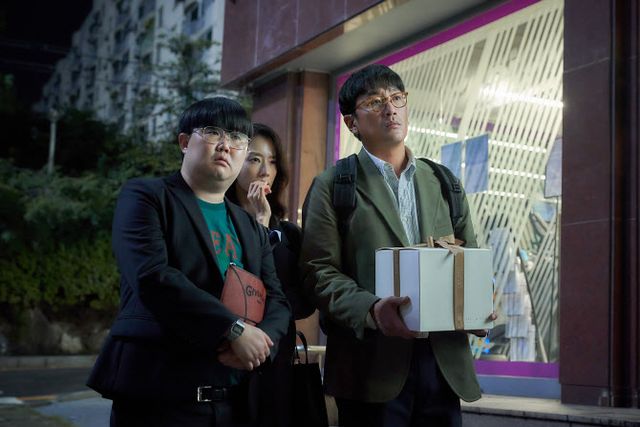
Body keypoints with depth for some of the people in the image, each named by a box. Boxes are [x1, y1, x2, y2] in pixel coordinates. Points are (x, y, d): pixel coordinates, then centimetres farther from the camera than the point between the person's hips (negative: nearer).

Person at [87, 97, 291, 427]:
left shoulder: (253, 229, 18)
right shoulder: (145, 197, 0)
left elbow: (277, 302, 10)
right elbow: (152, 277, -15)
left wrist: (260, 341, -13)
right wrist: (235, 330, -18)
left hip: (236, 398, 6)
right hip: (158, 394, -5)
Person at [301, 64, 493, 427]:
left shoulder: (443, 183, 17)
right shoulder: (332, 186, 4)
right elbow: (319, 271, -4)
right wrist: (370, 309, -21)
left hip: (445, 363, 4)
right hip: (373, 366, -3)